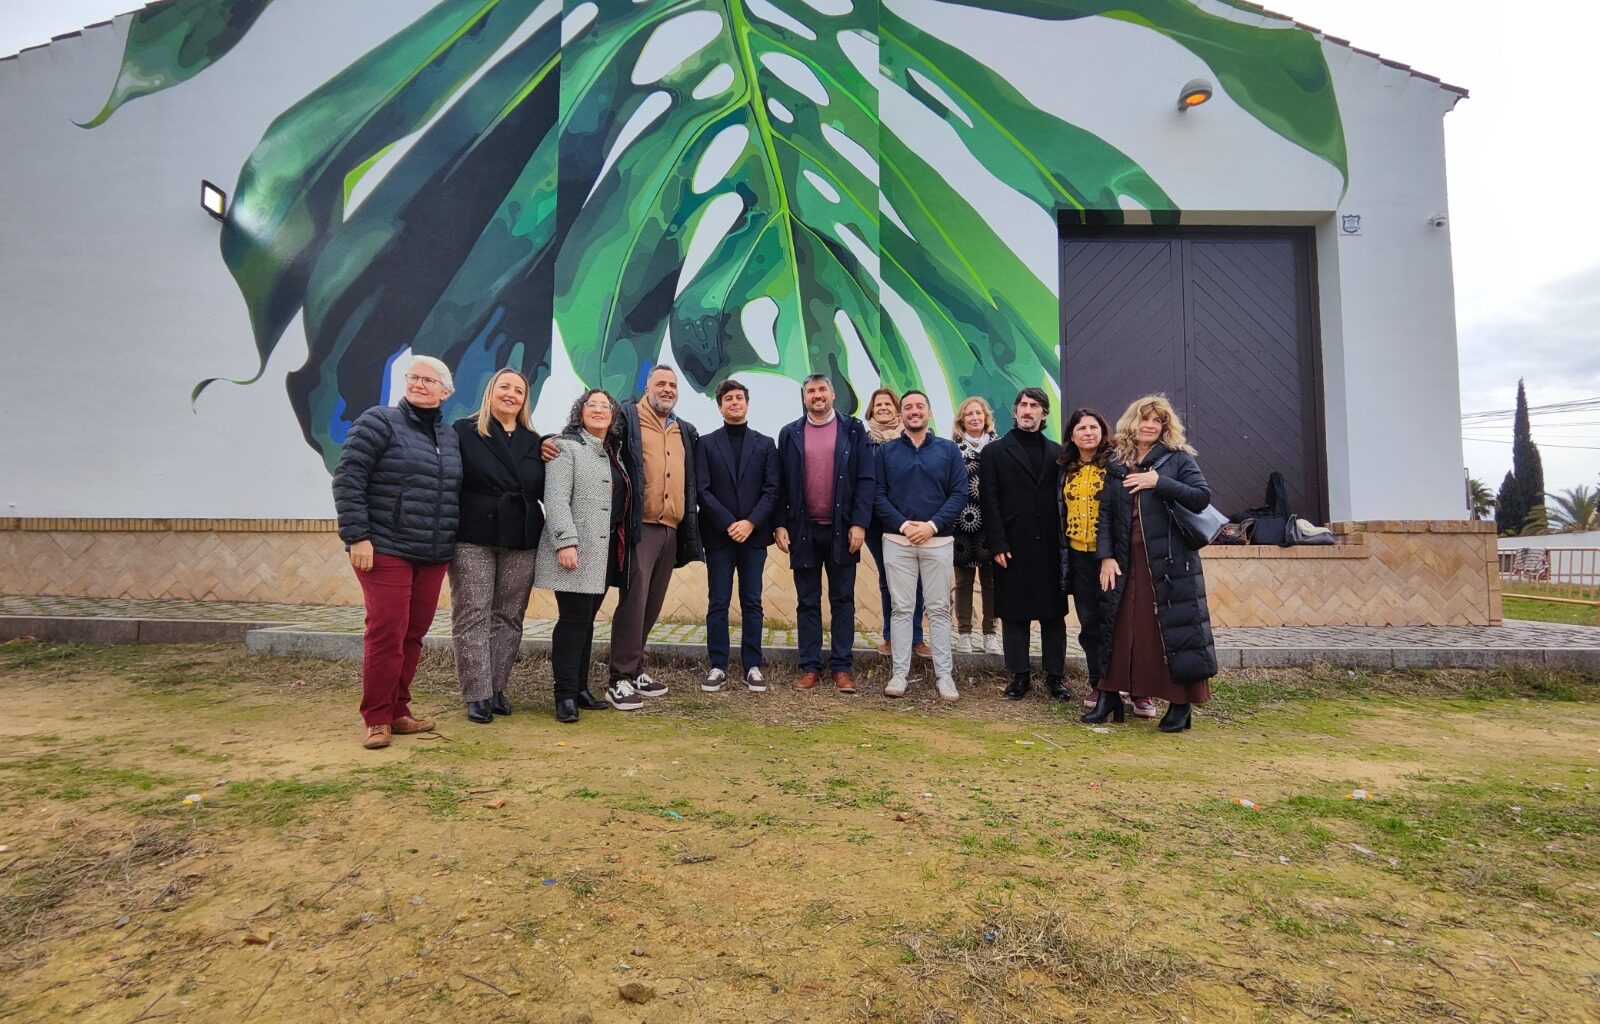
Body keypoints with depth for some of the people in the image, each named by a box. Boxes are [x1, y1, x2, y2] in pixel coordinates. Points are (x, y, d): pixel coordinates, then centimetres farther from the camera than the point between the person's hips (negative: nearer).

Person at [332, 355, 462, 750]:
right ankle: (377, 719, 6)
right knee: (386, 633, -6)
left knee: (414, 634, 8)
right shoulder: (379, 421, -2)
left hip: (433, 556, 5)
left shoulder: (450, 437, 14)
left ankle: (398, 711, 20)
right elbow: (347, 479, -8)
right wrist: (357, 536, -13)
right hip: (386, 550, -5)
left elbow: (456, 494, 20)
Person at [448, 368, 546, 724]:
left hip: (521, 542, 3)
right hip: (473, 539, -3)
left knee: (509, 618, 7)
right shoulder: (465, 431, 3)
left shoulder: (532, 441, 14)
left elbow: (544, 491, 18)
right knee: (473, 617, -2)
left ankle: (497, 688, 18)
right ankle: (478, 695, 5)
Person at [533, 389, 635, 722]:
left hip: (606, 551, 7)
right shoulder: (566, 447, -4)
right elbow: (555, 498, -14)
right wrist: (566, 541, -23)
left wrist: (624, 544, 17)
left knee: (586, 620, 10)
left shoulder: (614, 453, 19)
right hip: (576, 551, -7)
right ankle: (566, 695, -1)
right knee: (573, 621, -7)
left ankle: (580, 688, 17)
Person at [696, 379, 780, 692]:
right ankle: (717, 667, 10)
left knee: (752, 603, 5)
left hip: (754, 534, 1)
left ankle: (753, 666, 12)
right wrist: (728, 524, -12)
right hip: (718, 535, -1)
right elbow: (703, 490, -2)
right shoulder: (706, 443, 6)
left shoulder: (765, 444, 9)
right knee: (718, 603, 3)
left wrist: (751, 522, -11)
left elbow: (772, 489, 2)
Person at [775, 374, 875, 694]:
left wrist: (859, 523, -9)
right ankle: (810, 667, 14)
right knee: (807, 603, 7)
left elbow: (866, 480, -1)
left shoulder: (853, 430, 4)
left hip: (842, 529, -1)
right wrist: (780, 525, -2)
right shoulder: (789, 434, 8)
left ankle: (842, 667, 12)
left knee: (842, 601, 6)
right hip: (803, 530, 1)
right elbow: (780, 484, 6)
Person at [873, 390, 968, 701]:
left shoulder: (949, 449, 6)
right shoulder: (886, 450, 7)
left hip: (938, 541, 0)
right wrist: (903, 524, -12)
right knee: (901, 609, 4)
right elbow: (878, 495, 1)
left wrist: (932, 525, -12)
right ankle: (899, 673, 10)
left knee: (939, 609, 4)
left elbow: (959, 493, 0)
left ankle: (944, 675, 11)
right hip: (897, 541, 0)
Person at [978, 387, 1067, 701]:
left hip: (1050, 547, 2)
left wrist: (1065, 542, 0)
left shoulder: (1057, 453, 11)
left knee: (1053, 612, 7)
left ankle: (1055, 674, 17)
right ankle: (1020, 675, 14)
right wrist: (997, 545, -9)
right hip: (1012, 547, -2)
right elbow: (989, 502, -2)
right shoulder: (994, 451, 4)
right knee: (1013, 613, 4)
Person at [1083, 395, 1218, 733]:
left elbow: (1202, 497, -9)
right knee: (1120, 626, 7)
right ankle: (1109, 697, 16)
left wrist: (1159, 482, -16)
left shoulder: (1178, 458, 3)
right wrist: (1106, 556, -4)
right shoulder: (1116, 465, 11)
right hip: (1126, 561, 3)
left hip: (1171, 560, -3)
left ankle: (1181, 704, 8)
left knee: (1175, 627, -2)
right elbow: (1105, 512, 6)